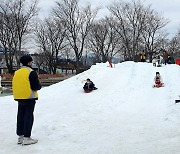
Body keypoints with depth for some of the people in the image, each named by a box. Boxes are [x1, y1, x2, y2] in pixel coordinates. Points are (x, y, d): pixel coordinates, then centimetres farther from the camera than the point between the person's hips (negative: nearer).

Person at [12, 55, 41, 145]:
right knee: (28, 117, -2)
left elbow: (15, 85, 15)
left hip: (19, 98, 7)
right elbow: (36, 86, -17)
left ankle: (20, 137, 18)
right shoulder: (31, 72, -12)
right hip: (29, 98, -7)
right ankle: (26, 138, -2)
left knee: (20, 117, 12)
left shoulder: (17, 72, 10)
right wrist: (39, 86, 4)